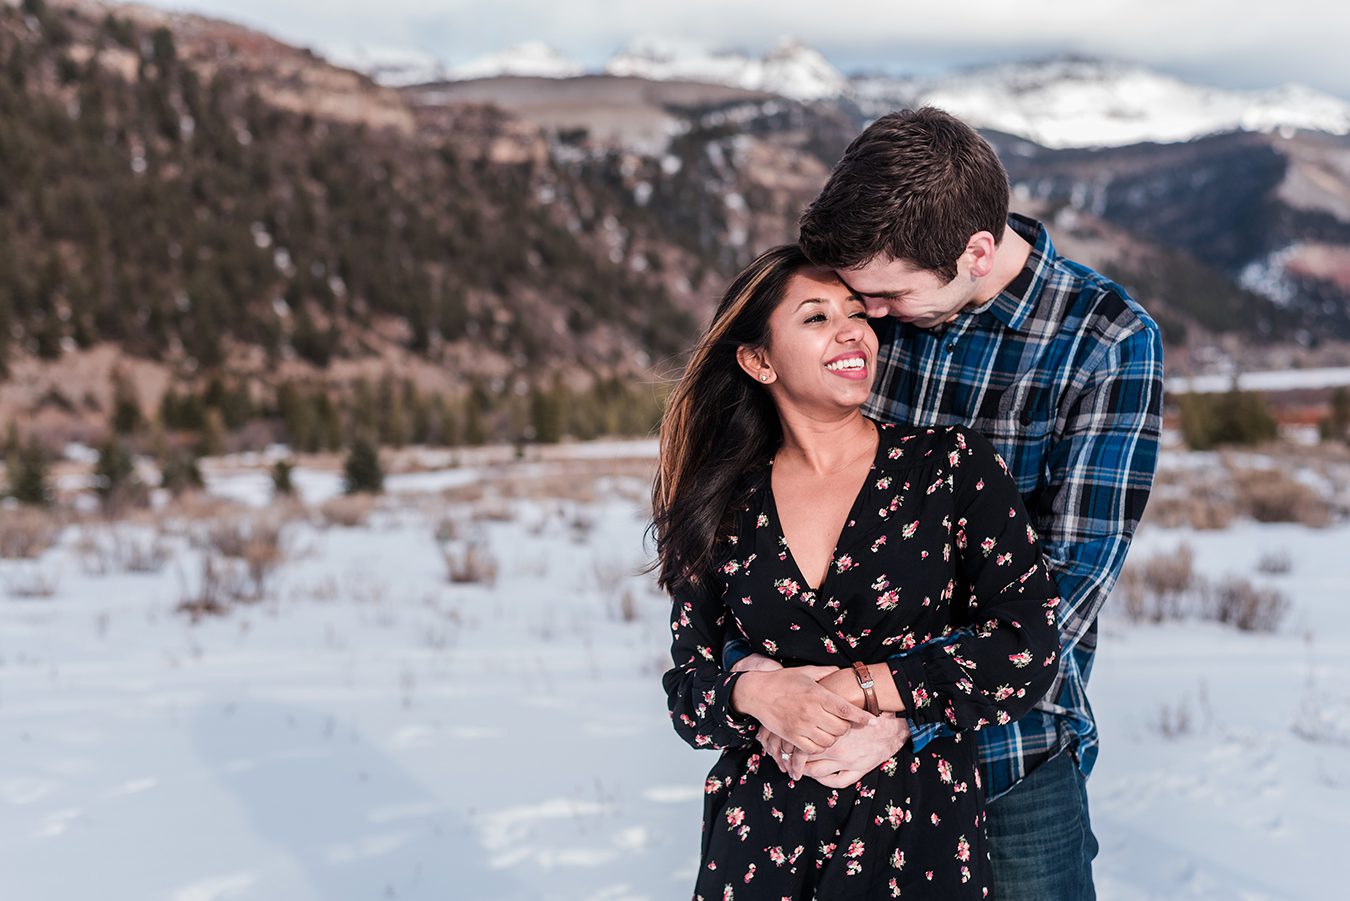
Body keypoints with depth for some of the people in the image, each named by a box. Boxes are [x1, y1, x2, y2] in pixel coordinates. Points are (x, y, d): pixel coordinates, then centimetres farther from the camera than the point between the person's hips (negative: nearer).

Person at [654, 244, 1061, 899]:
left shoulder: (952, 464, -3)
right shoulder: (722, 507, 3)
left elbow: (1029, 649, -9)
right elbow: (686, 686, 7)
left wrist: (863, 688, -13)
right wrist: (753, 694, -15)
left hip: (921, 829, -1)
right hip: (758, 833, 2)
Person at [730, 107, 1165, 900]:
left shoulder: (1107, 343, -14)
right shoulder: (854, 303, -5)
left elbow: (1072, 580, -18)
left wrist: (906, 714, -26)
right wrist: (749, 656, -18)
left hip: (1013, 752, -2)